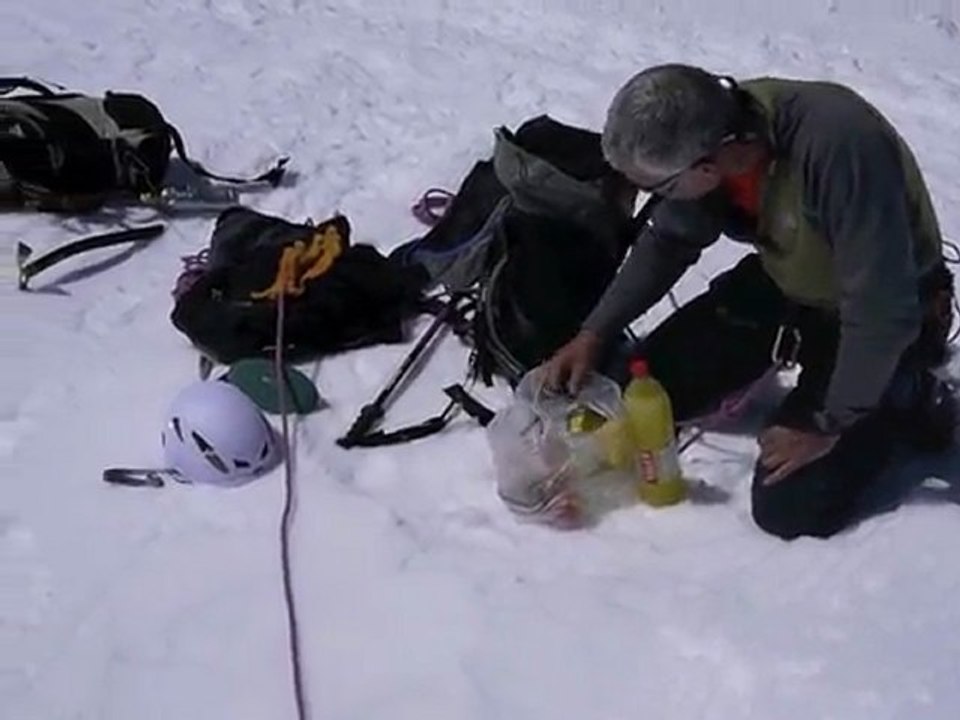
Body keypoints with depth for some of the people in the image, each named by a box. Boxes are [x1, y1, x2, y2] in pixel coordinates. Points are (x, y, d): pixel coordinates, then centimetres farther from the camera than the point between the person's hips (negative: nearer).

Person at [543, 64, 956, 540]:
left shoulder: (839, 144, -40)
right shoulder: (711, 131, -17)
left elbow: (882, 312, -33)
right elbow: (666, 242, 3)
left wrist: (828, 425, -22)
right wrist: (595, 334, -3)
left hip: (883, 319, -6)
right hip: (783, 287, 6)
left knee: (788, 507, -14)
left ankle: (906, 398, 9)